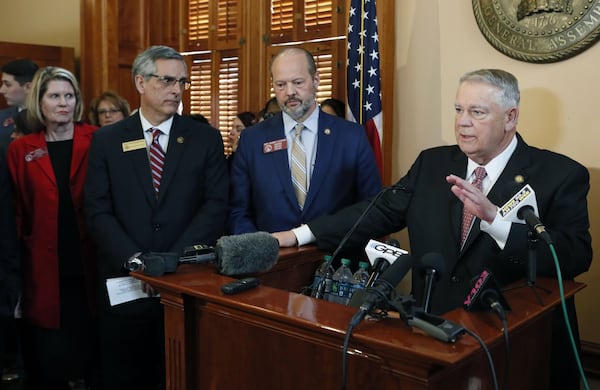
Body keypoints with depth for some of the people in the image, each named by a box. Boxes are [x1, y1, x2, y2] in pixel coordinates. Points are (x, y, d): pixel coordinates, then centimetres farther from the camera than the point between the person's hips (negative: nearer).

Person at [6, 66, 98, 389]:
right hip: (45, 271, 1)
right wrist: (17, 263, 3)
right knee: (48, 360, 9)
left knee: (94, 347, 12)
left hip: (90, 266, -1)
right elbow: (17, 213, 6)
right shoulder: (20, 150, 5)